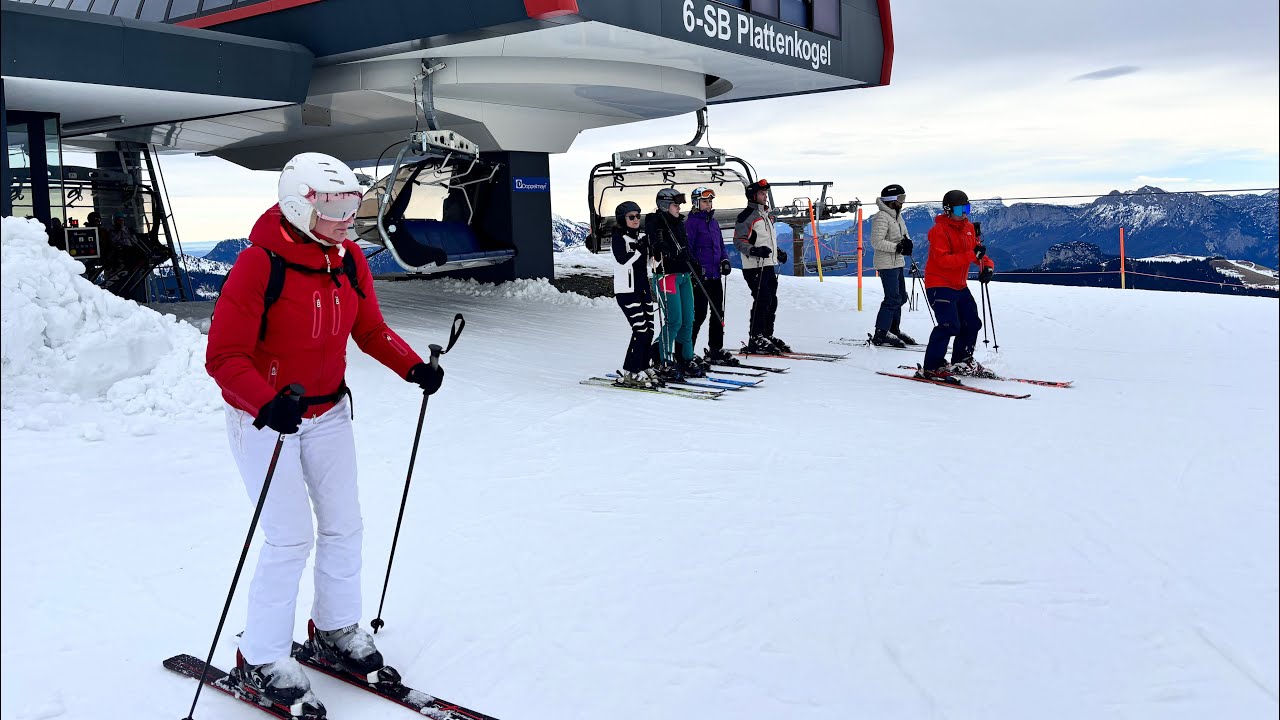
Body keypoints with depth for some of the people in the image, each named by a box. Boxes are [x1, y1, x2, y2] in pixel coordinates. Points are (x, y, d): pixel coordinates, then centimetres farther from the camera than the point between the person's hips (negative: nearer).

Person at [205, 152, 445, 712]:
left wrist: (413, 367, -10)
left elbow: (372, 331, 6)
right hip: (264, 417, -6)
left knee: (344, 525, 10)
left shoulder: (349, 260, -3)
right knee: (290, 537, -6)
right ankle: (261, 661, 12)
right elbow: (223, 356, -23)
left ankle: (335, 629, 31)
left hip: (327, 411, 6)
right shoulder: (259, 264, -22)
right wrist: (267, 403, -39)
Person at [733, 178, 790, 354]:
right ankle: (756, 340, -8)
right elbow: (739, 241, -14)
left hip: (769, 266, 9)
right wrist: (755, 251, -27)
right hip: (755, 267, -9)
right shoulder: (747, 216, -8)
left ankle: (767, 336, 21)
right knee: (761, 302, -12)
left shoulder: (765, 215, 21)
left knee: (771, 302, 11)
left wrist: (778, 253, 24)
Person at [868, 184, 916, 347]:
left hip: (897, 262, 10)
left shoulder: (897, 216, 14)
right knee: (893, 298, -13)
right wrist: (897, 247, -21)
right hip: (887, 264, -10)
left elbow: (904, 235, 19)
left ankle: (894, 329, 26)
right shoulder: (882, 218, -15)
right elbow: (877, 242, -21)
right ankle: (881, 334, -10)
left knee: (901, 297, 15)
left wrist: (907, 243, -4)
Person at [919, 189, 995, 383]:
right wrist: (972, 255, -29)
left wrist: (987, 265, -6)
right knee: (949, 325, -19)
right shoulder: (939, 230, -14)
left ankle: (961, 361, 31)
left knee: (972, 323, 13)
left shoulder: (968, 227, 11)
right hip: (939, 285, -9)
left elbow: (977, 250, 16)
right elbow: (943, 260, -24)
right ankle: (932, 368, -12)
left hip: (960, 286, 9)